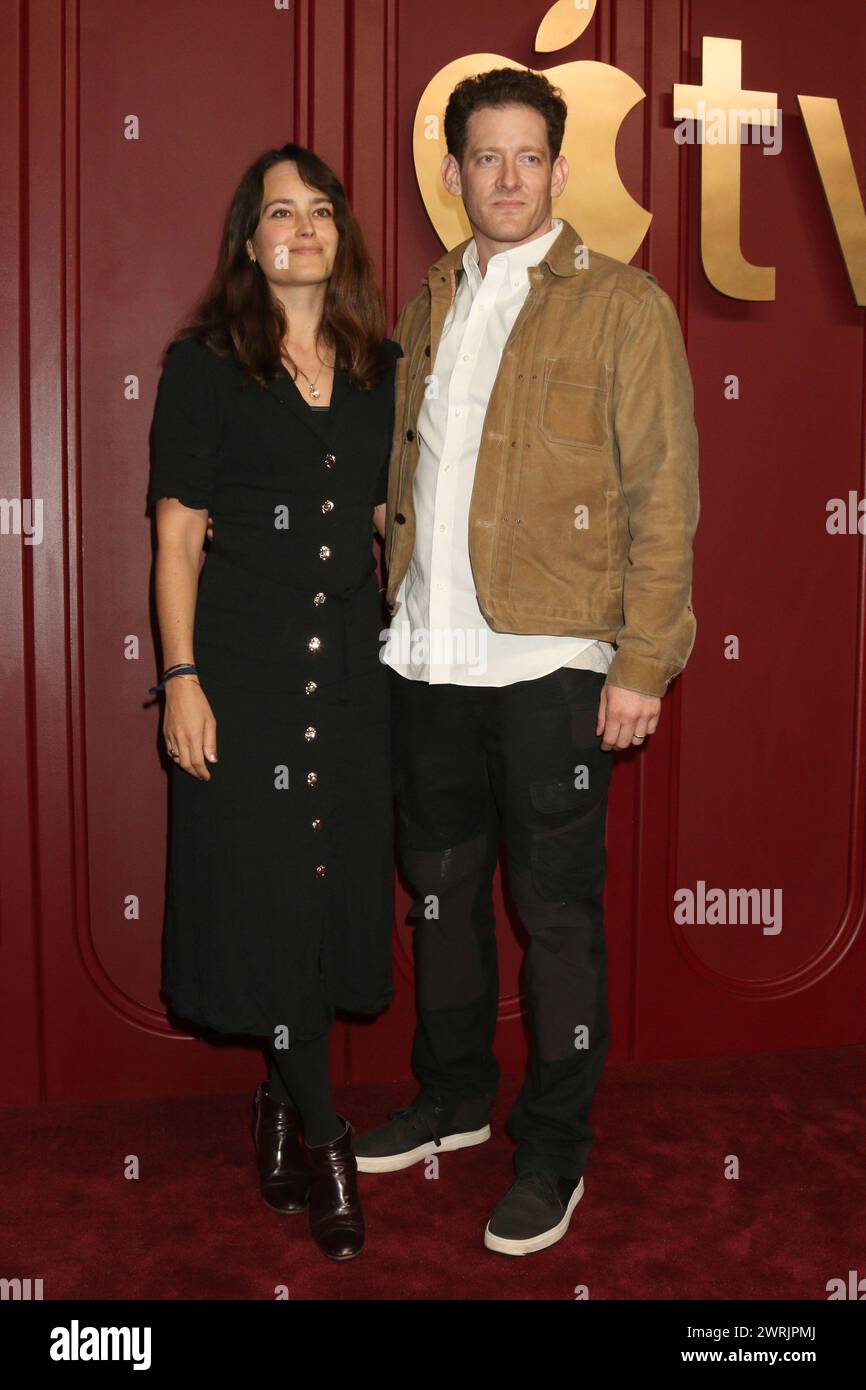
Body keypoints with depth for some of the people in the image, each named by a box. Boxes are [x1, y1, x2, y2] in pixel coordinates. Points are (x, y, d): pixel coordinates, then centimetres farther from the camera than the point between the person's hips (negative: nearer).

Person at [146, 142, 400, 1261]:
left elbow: (389, 517, 14)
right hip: (243, 664, -4)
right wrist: (181, 678, -11)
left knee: (331, 885, 8)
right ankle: (322, 1138, 16)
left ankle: (281, 1102, 28)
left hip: (353, 664, 4)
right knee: (266, 888, 0)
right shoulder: (204, 363, 0)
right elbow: (178, 533, -4)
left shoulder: (380, 369, 11)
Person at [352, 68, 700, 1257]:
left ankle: (555, 1149, 20)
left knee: (557, 911, 4)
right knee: (440, 889, 16)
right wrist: (389, 610, 9)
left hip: (550, 663, -5)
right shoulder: (427, 306, 15)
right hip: (428, 658, 6)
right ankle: (454, 1096, 36)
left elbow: (663, 497, -7)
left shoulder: (622, 305, -2)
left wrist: (641, 665, -13)